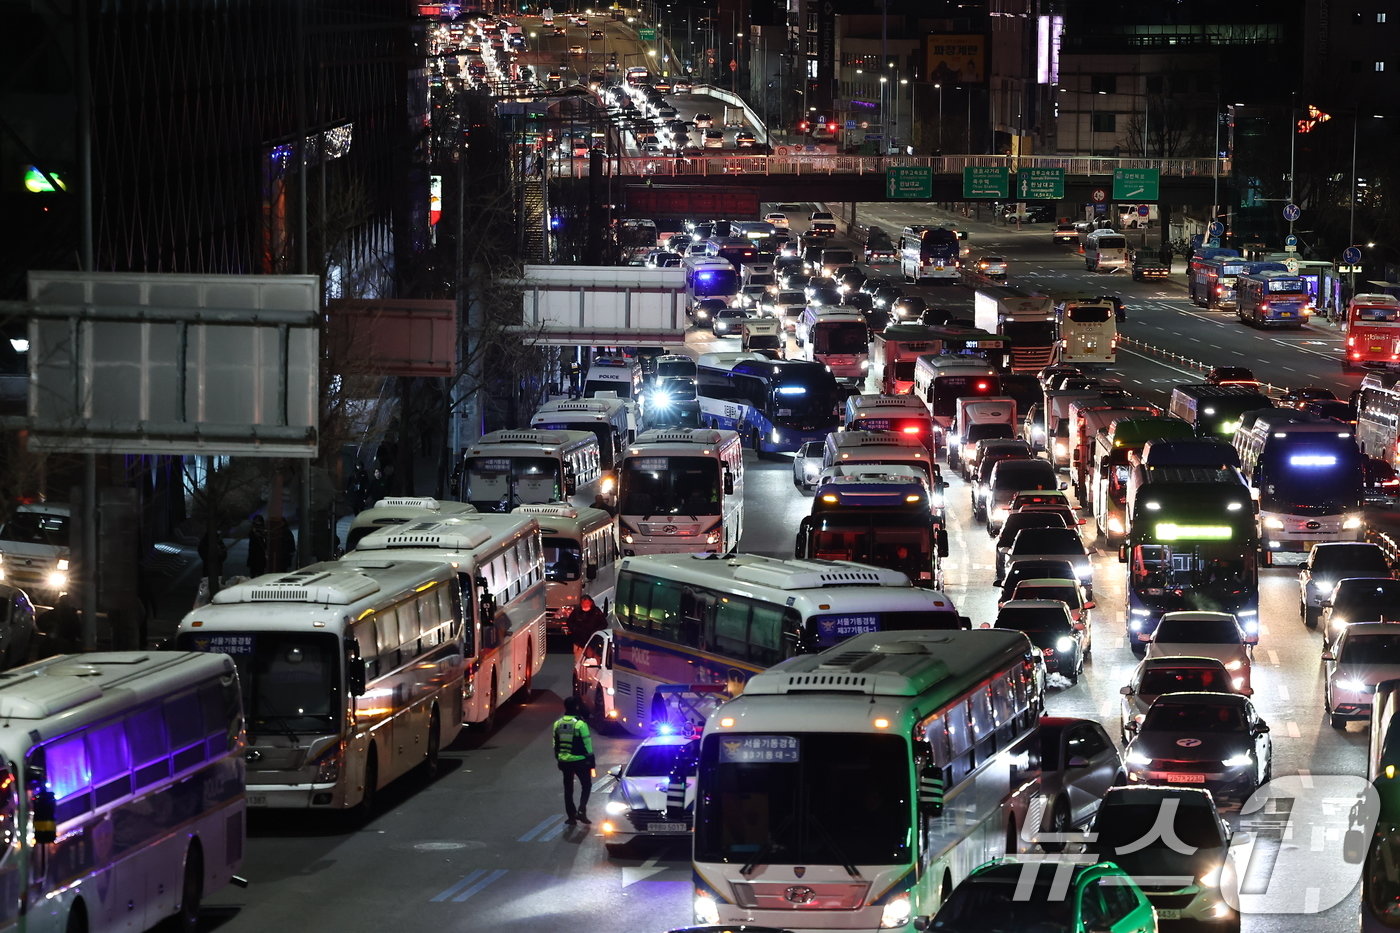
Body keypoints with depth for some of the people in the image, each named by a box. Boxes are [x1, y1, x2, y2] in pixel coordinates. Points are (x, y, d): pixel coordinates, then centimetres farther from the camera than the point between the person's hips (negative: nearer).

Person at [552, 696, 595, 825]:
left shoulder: (558, 724, 3)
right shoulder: (580, 724, -15)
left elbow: (555, 745, 11)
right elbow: (587, 744, -13)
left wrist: (558, 760, 21)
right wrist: (591, 760, -3)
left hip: (564, 761, 5)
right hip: (580, 760, -5)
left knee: (568, 789, 12)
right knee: (586, 785, 9)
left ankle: (571, 816, 13)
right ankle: (581, 811, -7)